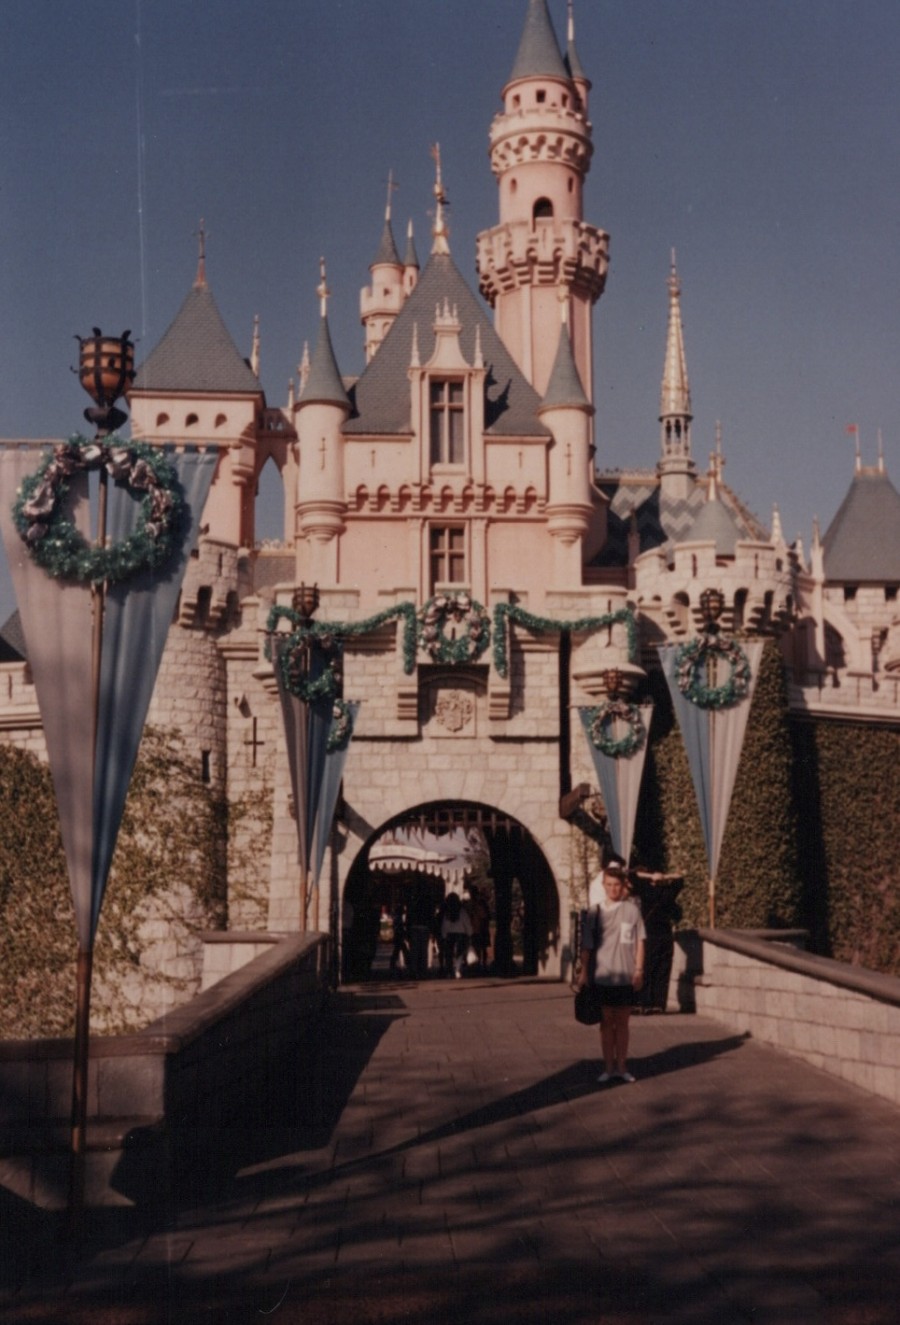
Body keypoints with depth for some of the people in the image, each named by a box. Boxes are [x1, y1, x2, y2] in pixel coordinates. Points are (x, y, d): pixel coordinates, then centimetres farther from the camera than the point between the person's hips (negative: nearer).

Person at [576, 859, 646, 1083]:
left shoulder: (632, 909, 0)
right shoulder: (594, 912, -1)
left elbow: (640, 941, 4)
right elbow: (587, 945, 2)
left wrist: (639, 969, -1)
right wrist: (584, 972, -1)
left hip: (626, 976, 1)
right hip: (603, 975, 0)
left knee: (622, 1021, 9)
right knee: (606, 1021, 6)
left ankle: (621, 1066, 18)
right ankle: (608, 1067, 14)